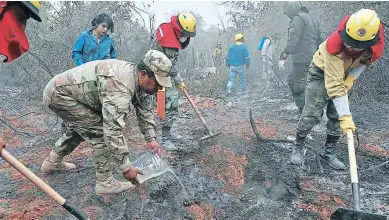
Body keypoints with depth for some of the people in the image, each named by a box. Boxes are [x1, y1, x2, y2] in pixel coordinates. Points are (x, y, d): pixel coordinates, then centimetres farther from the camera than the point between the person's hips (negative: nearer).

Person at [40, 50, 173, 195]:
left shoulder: (139, 79, -6)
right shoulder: (120, 88, -35)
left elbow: (145, 110, 6)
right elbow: (114, 131, -37)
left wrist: (151, 138, -2)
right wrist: (126, 168, -29)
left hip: (65, 89, 10)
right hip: (59, 93, -10)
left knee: (81, 126, 29)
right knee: (100, 131, -15)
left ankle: (52, 162, 46)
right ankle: (105, 183, -3)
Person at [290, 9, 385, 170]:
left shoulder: (377, 45, -26)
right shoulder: (335, 44, -40)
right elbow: (334, 84, -42)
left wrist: (351, 78, -15)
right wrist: (346, 116, -44)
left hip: (345, 74, 5)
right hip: (322, 72, -4)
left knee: (337, 116, 1)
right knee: (312, 114, -12)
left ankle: (329, 153, 14)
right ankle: (298, 147, 6)